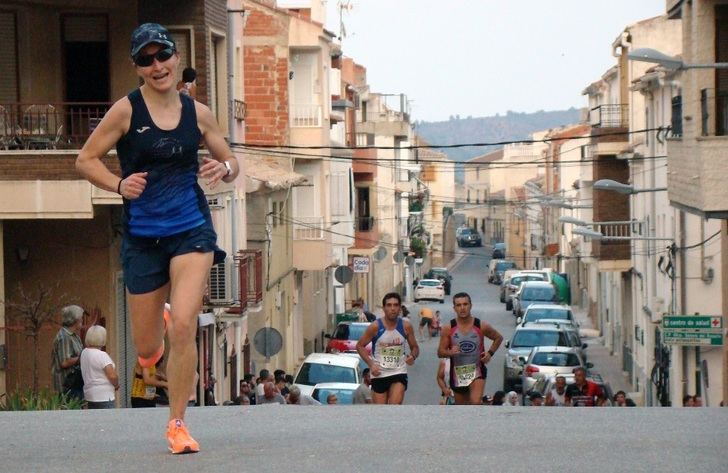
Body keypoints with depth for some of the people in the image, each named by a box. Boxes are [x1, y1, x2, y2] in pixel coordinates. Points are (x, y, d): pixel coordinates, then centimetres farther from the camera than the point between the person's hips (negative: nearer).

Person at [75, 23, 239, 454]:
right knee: (147, 347, 7)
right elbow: (86, 159, -1)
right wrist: (119, 185, -18)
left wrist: (224, 168, -9)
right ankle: (156, 330, 48)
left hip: (192, 229, 0)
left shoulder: (197, 112, 3)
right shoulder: (126, 110, -5)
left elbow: (231, 163, 15)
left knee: (184, 326, -18)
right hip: (142, 236, 0)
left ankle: (178, 423, -2)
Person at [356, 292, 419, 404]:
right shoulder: (375, 327, -7)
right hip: (379, 374, 0)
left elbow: (415, 347, 10)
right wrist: (371, 364, -11)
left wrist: (413, 356, -14)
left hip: (399, 373, 0)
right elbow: (360, 346, 2)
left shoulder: (406, 326, -2)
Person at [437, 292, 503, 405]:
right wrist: (450, 352, -23)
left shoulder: (481, 326, -4)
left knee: (476, 402, -26)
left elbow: (498, 338, 13)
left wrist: (490, 353, -2)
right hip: (457, 373, 2)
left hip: (477, 371, -2)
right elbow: (440, 352, -1)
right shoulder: (448, 329, -4)